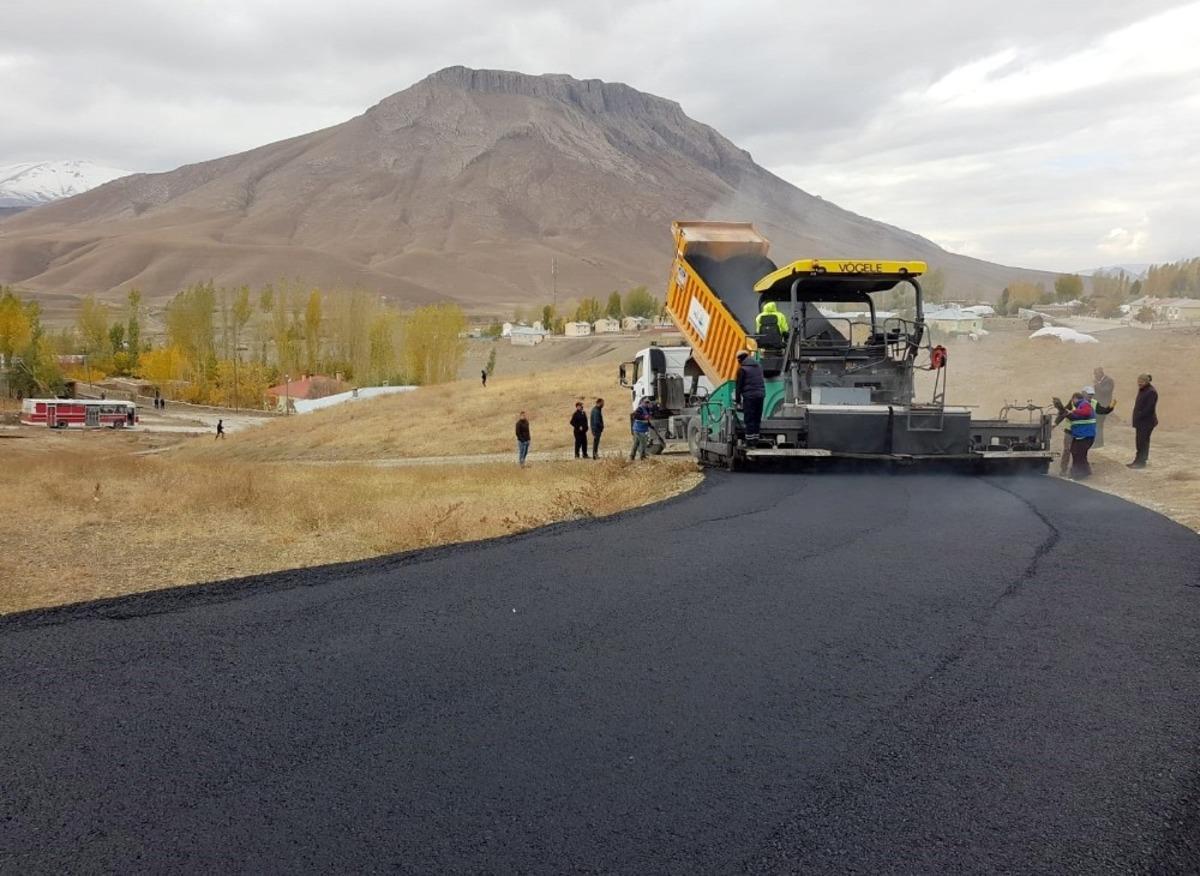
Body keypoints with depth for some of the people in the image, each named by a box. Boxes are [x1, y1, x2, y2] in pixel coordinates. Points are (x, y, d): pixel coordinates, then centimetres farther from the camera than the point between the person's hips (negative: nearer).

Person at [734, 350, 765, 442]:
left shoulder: (742, 369, -5)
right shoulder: (758, 366, 15)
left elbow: (739, 385, -2)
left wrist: (737, 400, 4)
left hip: (749, 396, -6)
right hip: (761, 395, 6)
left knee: (749, 419, -3)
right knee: (757, 418, 12)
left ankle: (750, 439, -5)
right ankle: (756, 438, 15)